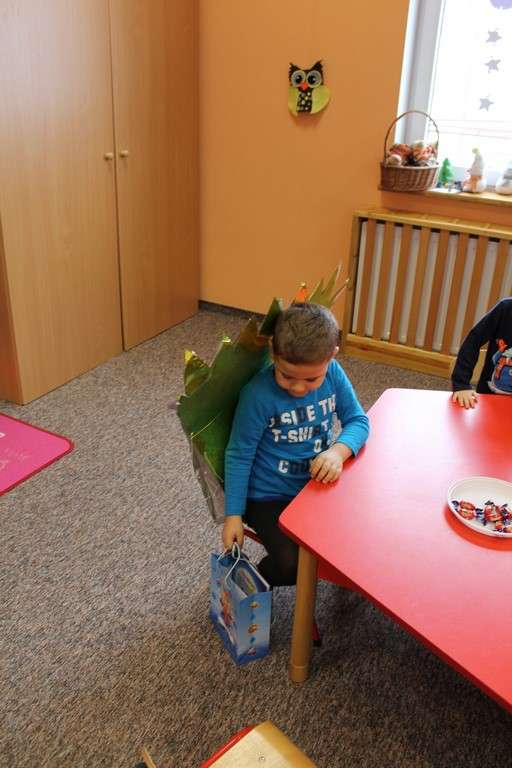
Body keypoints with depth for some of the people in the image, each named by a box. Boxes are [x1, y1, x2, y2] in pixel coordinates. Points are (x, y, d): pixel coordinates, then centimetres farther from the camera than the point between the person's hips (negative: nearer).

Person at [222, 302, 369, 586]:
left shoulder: (333, 373, -11)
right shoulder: (258, 394, -24)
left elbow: (358, 420, -3)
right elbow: (239, 456, -13)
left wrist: (338, 451, -25)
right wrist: (233, 515, -10)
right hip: (271, 496, -5)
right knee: (293, 563, -24)